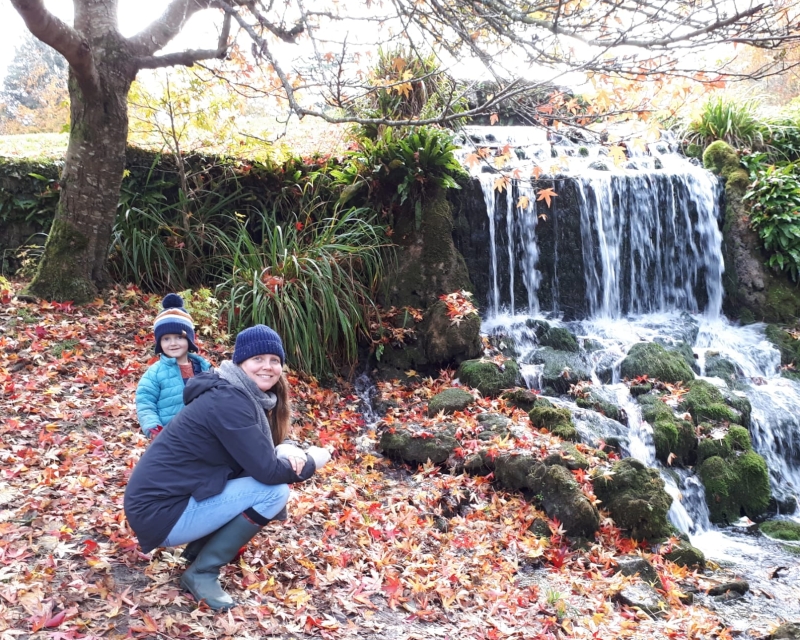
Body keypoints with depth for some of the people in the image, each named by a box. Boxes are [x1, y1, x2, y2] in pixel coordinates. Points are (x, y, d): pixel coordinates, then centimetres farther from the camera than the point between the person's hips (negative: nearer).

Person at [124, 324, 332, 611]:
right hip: (160, 513, -9)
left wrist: (288, 451, -11)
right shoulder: (229, 399, -21)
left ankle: (199, 548, 11)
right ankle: (202, 573, -6)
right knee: (274, 490, -17)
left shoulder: (247, 395, 8)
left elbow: (265, 449, 12)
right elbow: (267, 471, -25)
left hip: (171, 499, 9)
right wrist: (313, 461, -7)